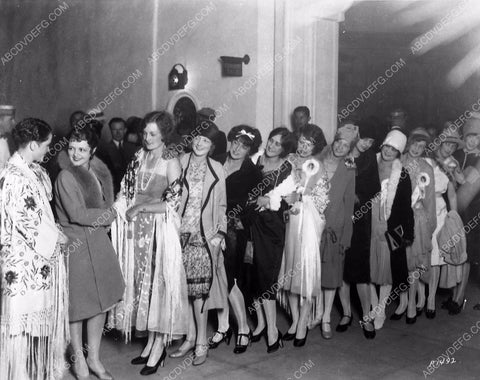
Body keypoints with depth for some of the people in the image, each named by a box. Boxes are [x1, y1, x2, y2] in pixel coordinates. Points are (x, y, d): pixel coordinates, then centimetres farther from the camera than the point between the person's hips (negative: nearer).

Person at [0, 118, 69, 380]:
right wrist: (56, 238, -9)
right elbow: (26, 221, -19)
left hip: (43, 253, 9)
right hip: (24, 258, -8)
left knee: (41, 316, 16)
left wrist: (55, 232, 5)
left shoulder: (35, 169, 7)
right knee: (23, 319, 3)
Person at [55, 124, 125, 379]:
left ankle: (94, 358, 25)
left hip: (98, 243, 6)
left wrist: (94, 219, -6)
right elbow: (77, 214, -16)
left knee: (100, 303, 10)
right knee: (77, 304, 8)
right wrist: (107, 215, -6)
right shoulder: (65, 177, -11)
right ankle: (78, 357, 28)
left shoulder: (102, 175, 8)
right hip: (75, 244, -6)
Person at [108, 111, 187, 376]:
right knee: (141, 281, 9)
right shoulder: (138, 158, 9)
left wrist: (141, 207, -10)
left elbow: (172, 205, -11)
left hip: (160, 230, -6)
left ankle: (159, 347, 10)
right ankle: (150, 341, 21)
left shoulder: (171, 163, -9)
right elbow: (126, 193, 10)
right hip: (137, 229, 6)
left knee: (159, 282, 0)